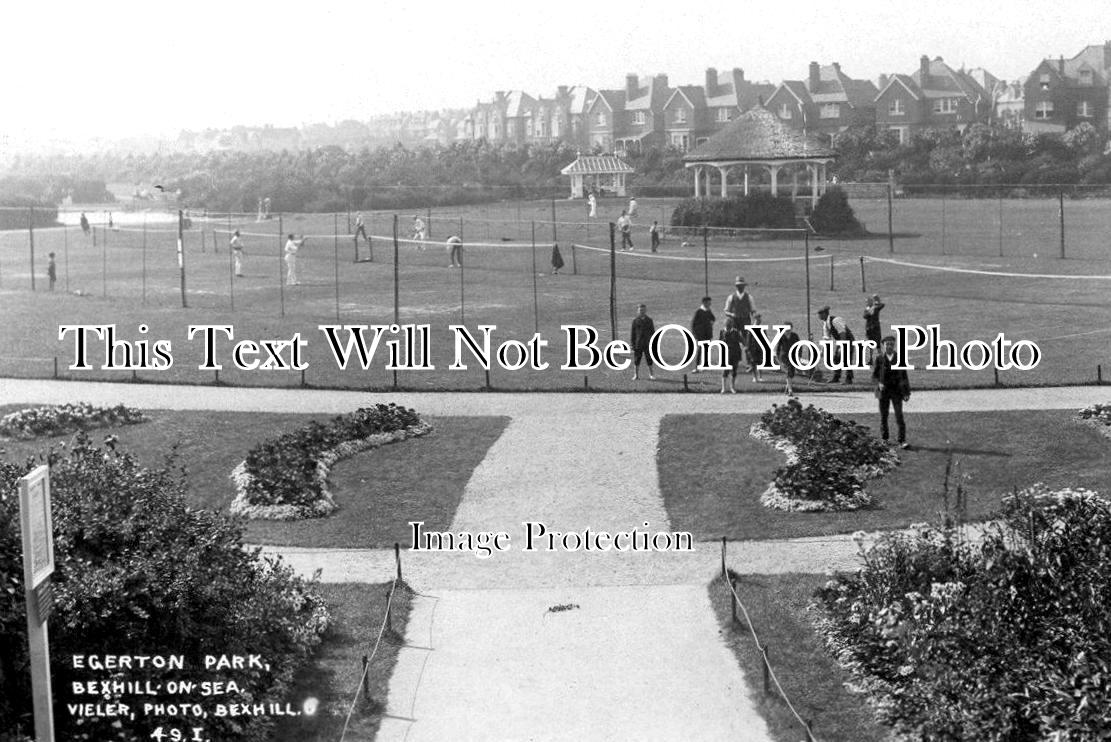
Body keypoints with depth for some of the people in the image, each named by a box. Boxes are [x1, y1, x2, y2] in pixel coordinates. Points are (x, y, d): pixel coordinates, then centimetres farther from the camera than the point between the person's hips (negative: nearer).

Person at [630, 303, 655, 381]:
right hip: (638, 344, -1)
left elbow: (653, 332, 8)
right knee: (636, 360, 3)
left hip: (647, 343, 1)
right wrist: (632, 343, -2)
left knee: (649, 359, 4)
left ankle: (651, 375, 14)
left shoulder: (649, 320, 5)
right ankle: (636, 375, 12)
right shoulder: (635, 320, 1)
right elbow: (633, 333, 3)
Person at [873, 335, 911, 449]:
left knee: (899, 416, -9)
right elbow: (874, 375, 2)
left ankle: (902, 441, -12)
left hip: (897, 391, 0)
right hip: (883, 391, 0)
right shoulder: (879, 358, -2)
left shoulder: (899, 358, 0)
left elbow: (904, 376, 5)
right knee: (883, 416, 8)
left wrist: (907, 392, 2)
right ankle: (884, 440, 24)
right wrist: (879, 384, -19)